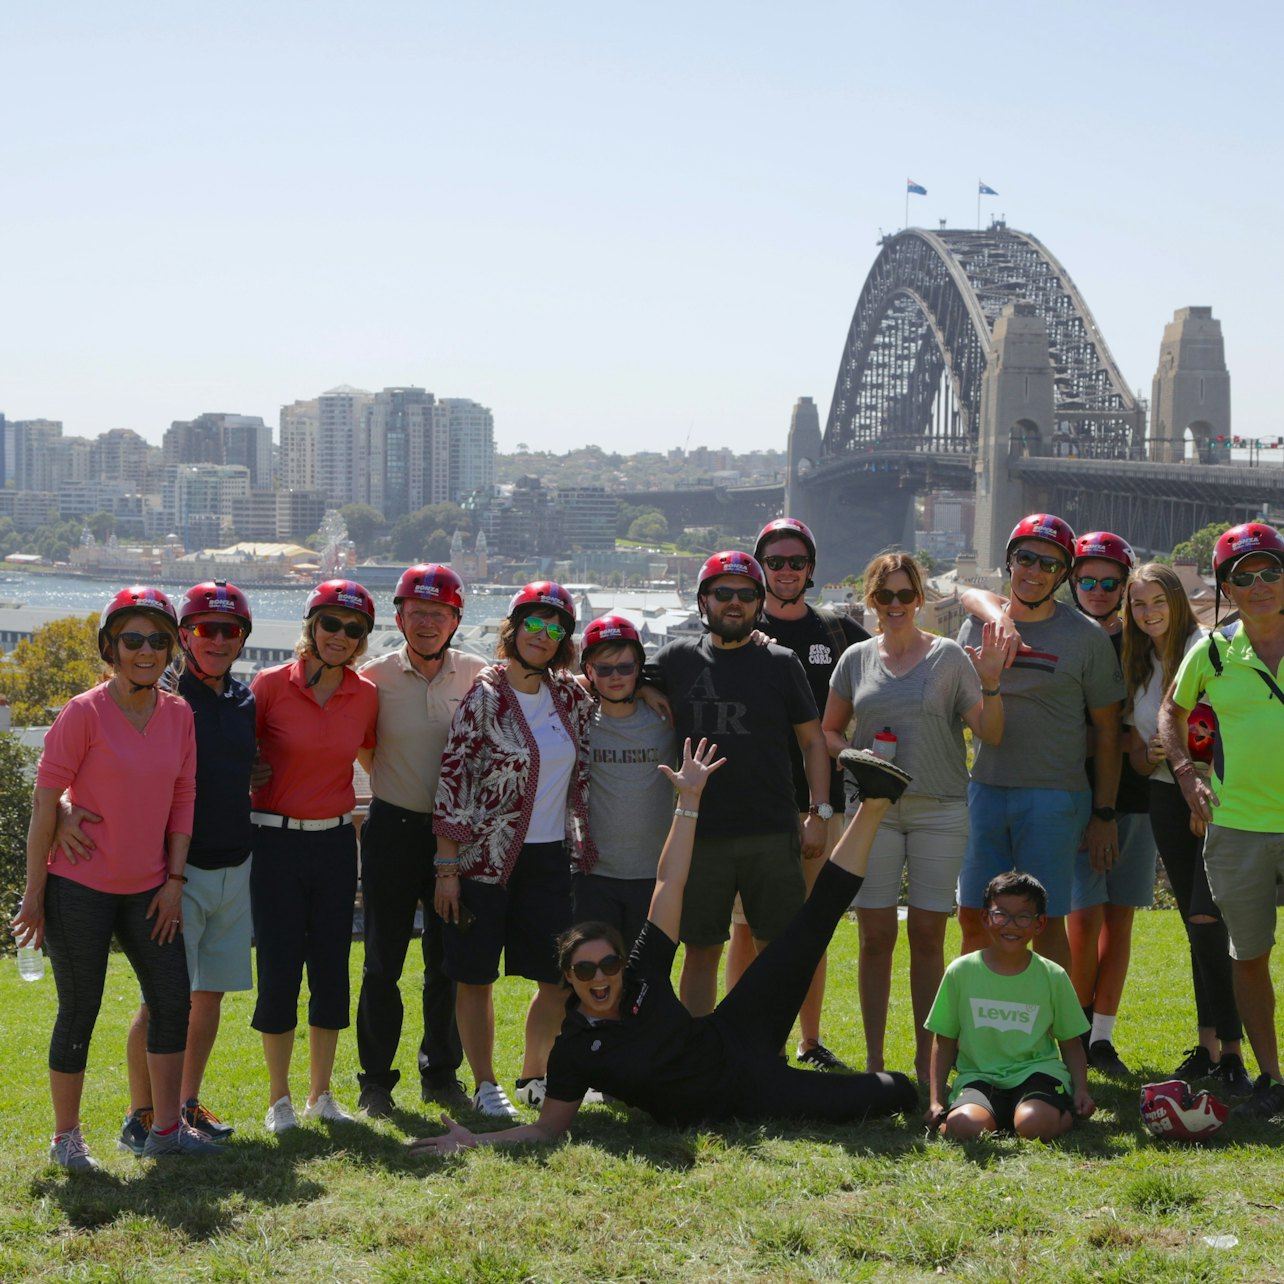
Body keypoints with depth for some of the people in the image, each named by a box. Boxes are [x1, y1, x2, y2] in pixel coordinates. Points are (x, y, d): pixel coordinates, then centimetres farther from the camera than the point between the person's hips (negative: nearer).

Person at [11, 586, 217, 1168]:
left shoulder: (179, 714, 3)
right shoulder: (84, 713, -13)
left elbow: (183, 798, 9)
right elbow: (45, 803, -10)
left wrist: (174, 880, 3)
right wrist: (33, 892, -10)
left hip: (147, 890, 5)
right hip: (79, 889, -5)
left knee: (172, 1000, 4)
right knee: (79, 1012, 2)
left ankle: (166, 1129, 16)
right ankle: (66, 1137, 16)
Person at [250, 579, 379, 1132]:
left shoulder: (366, 696, 2)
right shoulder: (271, 685, -8)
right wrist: (245, 808, -6)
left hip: (336, 842, 3)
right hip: (275, 842, -3)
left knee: (332, 968, 7)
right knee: (279, 968, -1)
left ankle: (321, 1094, 20)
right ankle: (279, 1098, 13)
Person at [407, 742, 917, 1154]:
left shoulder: (642, 973, -11)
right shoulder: (574, 1050, -18)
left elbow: (670, 883, -11)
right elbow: (547, 1128, -14)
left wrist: (689, 800, -17)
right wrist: (473, 1141, -29)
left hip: (736, 1041, 3)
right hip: (735, 1102, -3)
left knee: (811, 926, -1)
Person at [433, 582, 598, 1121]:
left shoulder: (570, 695, 6)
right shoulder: (483, 695, -9)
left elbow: (580, 775, 22)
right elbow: (450, 781, -11)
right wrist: (446, 868, -14)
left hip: (552, 856, 5)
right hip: (486, 856, -5)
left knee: (559, 977, 6)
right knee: (476, 975, 3)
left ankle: (534, 1076, 24)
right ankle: (484, 1085, 16)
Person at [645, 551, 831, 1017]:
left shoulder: (780, 663, 5)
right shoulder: (677, 659, 7)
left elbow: (813, 741, 7)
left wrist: (818, 813, 0)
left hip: (773, 836, 0)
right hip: (700, 834, 1)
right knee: (700, 951, 6)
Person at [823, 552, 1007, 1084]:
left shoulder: (949, 656, 1)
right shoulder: (857, 659, 7)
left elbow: (990, 734, -2)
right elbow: (828, 730, 15)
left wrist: (991, 684, -19)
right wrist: (855, 756, -4)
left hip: (939, 810, -1)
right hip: (874, 810, 1)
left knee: (928, 936, 2)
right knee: (876, 936, 1)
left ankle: (926, 1063, 12)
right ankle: (874, 1063, 10)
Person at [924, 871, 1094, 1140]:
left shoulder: (1053, 977, 4)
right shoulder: (961, 972, 2)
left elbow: (1071, 1043, 13)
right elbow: (945, 1041, 9)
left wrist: (1081, 1090, -3)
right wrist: (937, 1100, 0)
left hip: (1036, 1071, 0)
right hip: (978, 1076, 0)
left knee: (1034, 1125, -33)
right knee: (962, 1126, -33)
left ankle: (1067, 1113, 0)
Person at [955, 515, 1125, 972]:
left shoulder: (1086, 637, 0)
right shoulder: (976, 628, 9)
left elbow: (1107, 730, 1)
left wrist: (1104, 814, -2)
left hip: (1054, 797, -3)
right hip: (983, 791, 3)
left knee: (1047, 923, -1)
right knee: (973, 918, 5)